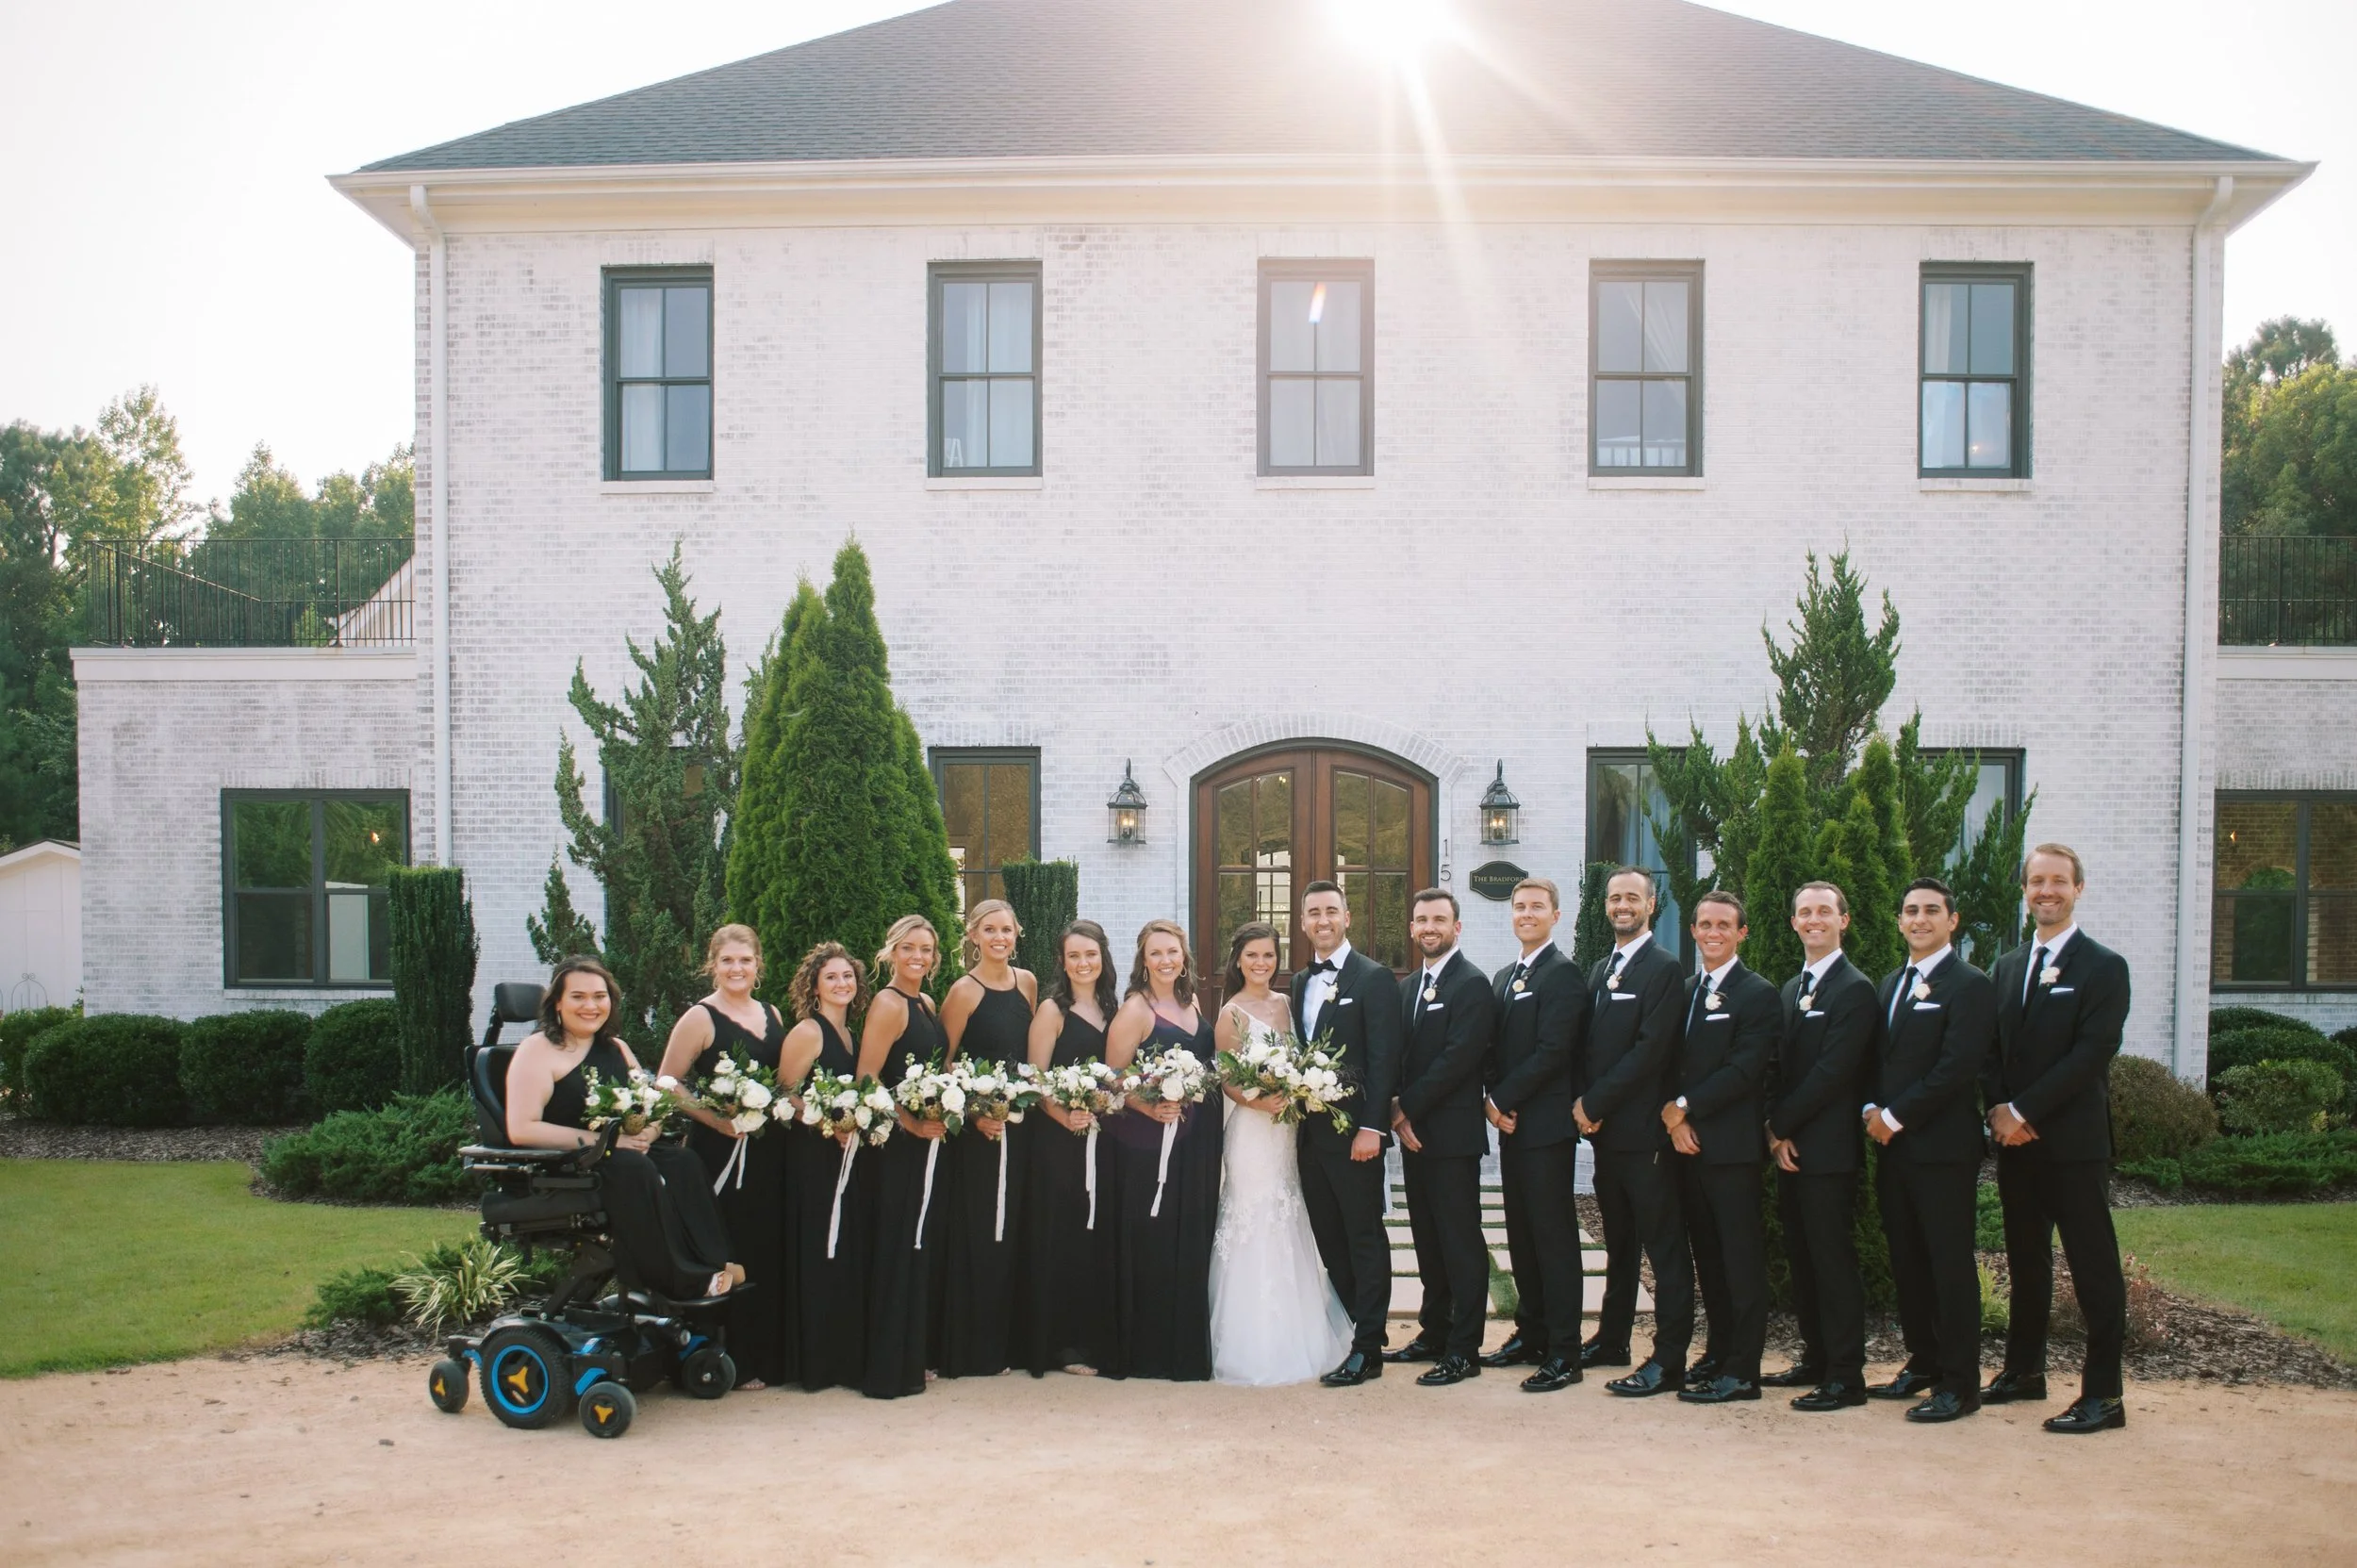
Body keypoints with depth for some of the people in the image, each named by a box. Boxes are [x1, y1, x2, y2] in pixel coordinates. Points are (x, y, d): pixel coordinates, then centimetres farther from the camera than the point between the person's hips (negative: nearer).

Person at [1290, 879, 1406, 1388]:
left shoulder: (1373, 978, -7)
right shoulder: (1300, 982, 14)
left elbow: (1384, 1059, -12)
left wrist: (1371, 1128, -18)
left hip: (1354, 1133, -7)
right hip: (1310, 1133, 7)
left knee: (1365, 1240, 1)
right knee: (1328, 1238, 12)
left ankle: (1368, 1350, 6)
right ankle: (1348, 1329, 23)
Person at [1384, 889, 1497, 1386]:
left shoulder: (1471, 984, -10)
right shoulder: (1407, 986, 15)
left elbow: (1458, 1059, -18)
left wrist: (1408, 1109, -14)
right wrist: (1399, 1114, -1)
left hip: (1452, 1134, -8)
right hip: (1413, 1131, 8)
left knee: (1461, 1242, -2)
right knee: (1427, 1239, 14)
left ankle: (1463, 1351, 3)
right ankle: (1434, 1332, 24)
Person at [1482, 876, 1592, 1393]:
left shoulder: (1562, 973, -10)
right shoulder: (1505, 977, 17)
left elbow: (1552, 1051, -18)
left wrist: (1503, 1100, -14)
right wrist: (1493, 1102, -1)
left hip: (1546, 1124, -8)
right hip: (1511, 1123, 8)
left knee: (1554, 1234, -4)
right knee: (1521, 1234, 13)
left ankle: (1563, 1353, 1)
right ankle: (1531, 1335, 23)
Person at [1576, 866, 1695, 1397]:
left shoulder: (1663, 969, -9)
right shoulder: (1600, 969, 16)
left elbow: (1651, 1049, -17)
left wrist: (1594, 1102, -15)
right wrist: (1584, 1103, -2)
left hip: (1643, 1129, -8)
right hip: (1605, 1128, 8)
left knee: (1665, 1248, -2)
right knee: (1618, 1242, 17)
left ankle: (1668, 1360, 1)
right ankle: (1612, 1339, 27)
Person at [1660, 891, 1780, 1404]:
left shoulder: (1757, 995, -6)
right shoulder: (1684, 992, 16)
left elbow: (1745, 1070, -15)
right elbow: (1671, 1062, 13)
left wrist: (1685, 1107, -13)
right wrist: (1673, 1118, -3)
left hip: (1733, 1145, -7)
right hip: (1687, 1143, 7)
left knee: (1742, 1259, -2)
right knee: (1707, 1255, 13)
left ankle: (1742, 1371, 1)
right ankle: (1718, 1351, 23)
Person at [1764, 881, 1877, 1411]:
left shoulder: (1854, 989, -10)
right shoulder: (1792, 989, 17)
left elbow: (1832, 1072, -16)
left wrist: (1781, 1126, -11)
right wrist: (1776, 1131, 0)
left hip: (1828, 1148, -8)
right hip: (1789, 1146, 8)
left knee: (1834, 1261, -4)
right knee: (1802, 1259, 13)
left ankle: (1846, 1376, 2)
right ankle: (1816, 1358, 23)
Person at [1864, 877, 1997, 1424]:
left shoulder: (1969, 986, -8)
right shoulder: (1891, 984, 17)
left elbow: (1957, 1068, -17)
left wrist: (1895, 1116, -14)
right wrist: (1872, 1109, 1)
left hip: (1943, 1148, -8)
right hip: (1895, 1146, 8)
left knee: (1950, 1264, -3)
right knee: (1907, 1262, 13)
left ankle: (1959, 1383, 4)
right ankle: (1923, 1363, 25)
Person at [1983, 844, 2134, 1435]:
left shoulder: (2103, 967, -5)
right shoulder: (2007, 967, 14)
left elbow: (2091, 1054, -14)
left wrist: (2024, 1111, -16)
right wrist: (1998, 1109, -5)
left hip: (2075, 1142, -6)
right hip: (2016, 1141, 6)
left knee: (2093, 1266, -1)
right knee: (2025, 1260, 14)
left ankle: (2103, 1394, 4)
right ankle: (2024, 1370, 25)